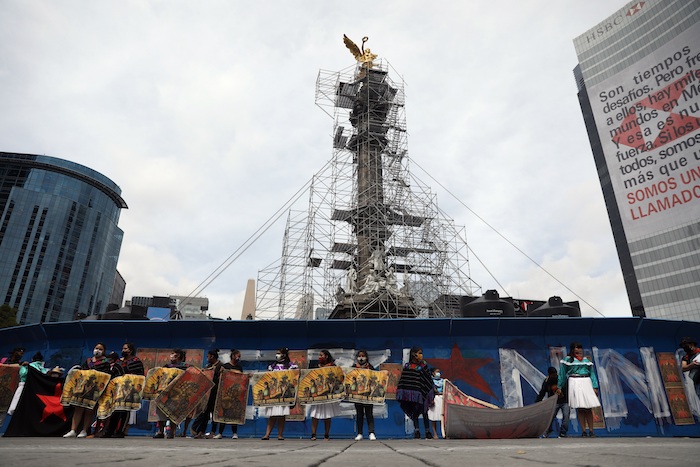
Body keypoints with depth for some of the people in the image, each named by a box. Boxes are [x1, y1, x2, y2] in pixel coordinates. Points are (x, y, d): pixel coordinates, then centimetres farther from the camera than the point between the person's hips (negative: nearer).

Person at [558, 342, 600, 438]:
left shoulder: (586, 360, 14)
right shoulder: (568, 359, 3)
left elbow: (592, 373, 14)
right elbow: (562, 374, 6)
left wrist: (595, 387, 4)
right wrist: (559, 387, 5)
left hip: (586, 383, 3)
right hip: (575, 383, -3)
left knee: (588, 408, 2)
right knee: (579, 408, -2)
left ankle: (591, 430, 7)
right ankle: (583, 431, 2)